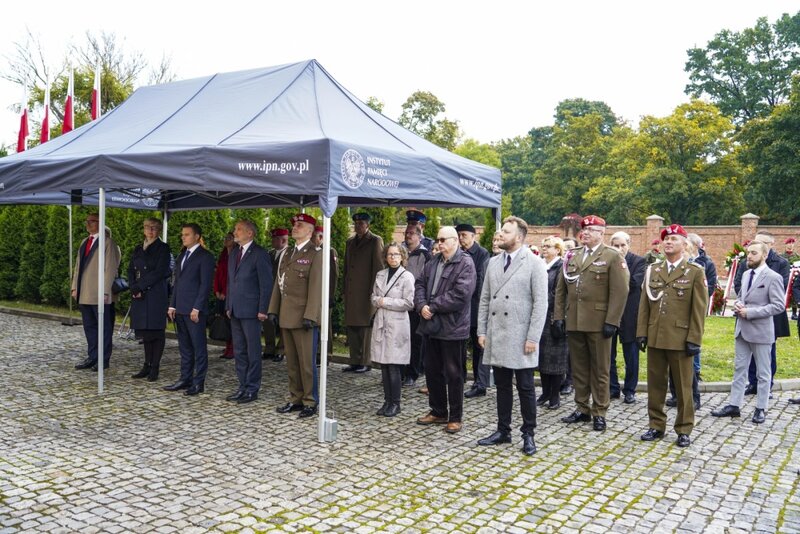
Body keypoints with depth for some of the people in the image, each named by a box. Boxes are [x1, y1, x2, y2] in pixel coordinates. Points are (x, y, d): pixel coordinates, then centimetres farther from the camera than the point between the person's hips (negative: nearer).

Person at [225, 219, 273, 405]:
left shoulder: (259, 254, -9)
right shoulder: (234, 254, 16)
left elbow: (266, 284, -11)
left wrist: (262, 310, -14)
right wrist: (228, 306, 14)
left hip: (251, 311, -8)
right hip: (235, 311, 8)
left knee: (253, 352, 0)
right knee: (239, 351, 12)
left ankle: (252, 389, 8)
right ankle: (243, 387, 21)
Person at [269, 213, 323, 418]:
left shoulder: (315, 255, -7)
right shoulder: (287, 255, 17)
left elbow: (316, 288, -13)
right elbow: (278, 283, 18)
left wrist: (310, 315, -19)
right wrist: (273, 309, 12)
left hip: (304, 317, -7)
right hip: (287, 317, 7)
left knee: (307, 362, -1)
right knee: (291, 362, 13)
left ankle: (310, 402, 9)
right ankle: (295, 399, 22)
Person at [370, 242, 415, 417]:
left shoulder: (407, 277, -6)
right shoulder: (380, 275, 12)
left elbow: (409, 303, -10)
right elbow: (373, 298, 18)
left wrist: (385, 302, -9)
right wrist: (378, 301, -5)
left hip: (397, 326, -5)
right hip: (381, 324, 5)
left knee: (393, 367, -4)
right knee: (384, 366, 8)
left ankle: (395, 404, 9)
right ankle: (387, 401, 18)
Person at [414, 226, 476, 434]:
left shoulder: (465, 264, -11)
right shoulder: (433, 263, 13)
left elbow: (460, 294, -21)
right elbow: (420, 285, 11)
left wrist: (432, 307, -16)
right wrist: (421, 306, -9)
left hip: (452, 328, -7)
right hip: (431, 325, 8)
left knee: (453, 374, 2)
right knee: (432, 370, 15)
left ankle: (455, 417, 15)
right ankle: (438, 411, 30)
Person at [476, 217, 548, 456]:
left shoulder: (534, 263, -6)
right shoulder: (493, 262, 11)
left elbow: (540, 304, -10)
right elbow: (485, 299, 13)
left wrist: (533, 338, -14)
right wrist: (482, 331, 7)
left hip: (520, 338, -5)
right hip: (496, 337, 5)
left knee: (525, 388, 4)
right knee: (502, 386, 13)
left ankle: (528, 434, 16)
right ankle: (503, 431, 24)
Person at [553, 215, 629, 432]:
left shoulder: (612, 257, -2)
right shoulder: (572, 256, 13)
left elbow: (619, 292, -8)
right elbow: (561, 289, 13)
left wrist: (611, 322, -14)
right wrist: (558, 316, 4)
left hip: (598, 322, -5)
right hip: (573, 322, 5)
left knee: (600, 370, 4)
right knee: (578, 368, 11)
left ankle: (599, 412, 13)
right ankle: (582, 409, 22)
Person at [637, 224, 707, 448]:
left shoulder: (695, 272, -1)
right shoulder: (652, 270, 10)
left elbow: (699, 309, -5)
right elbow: (644, 304, 9)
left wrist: (694, 339, -10)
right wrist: (641, 332, 2)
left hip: (680, 339, -4)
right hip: (655, 338, 4)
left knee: (683, 387, 6)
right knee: (655, 385, 10)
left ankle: (684, 430, 17)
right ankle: (656, 426, 21)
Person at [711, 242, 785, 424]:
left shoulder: (773, 277, -12)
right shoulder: (746, 274, 11)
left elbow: (779, 306, -17)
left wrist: (750, 312, -20)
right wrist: (738, 305, -2)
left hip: (761, 331, -7)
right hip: (742, 329, 7)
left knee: (763, 372, 7)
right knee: (739, 368, 10)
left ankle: (761, 408, 17)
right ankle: (734, 405, 16)